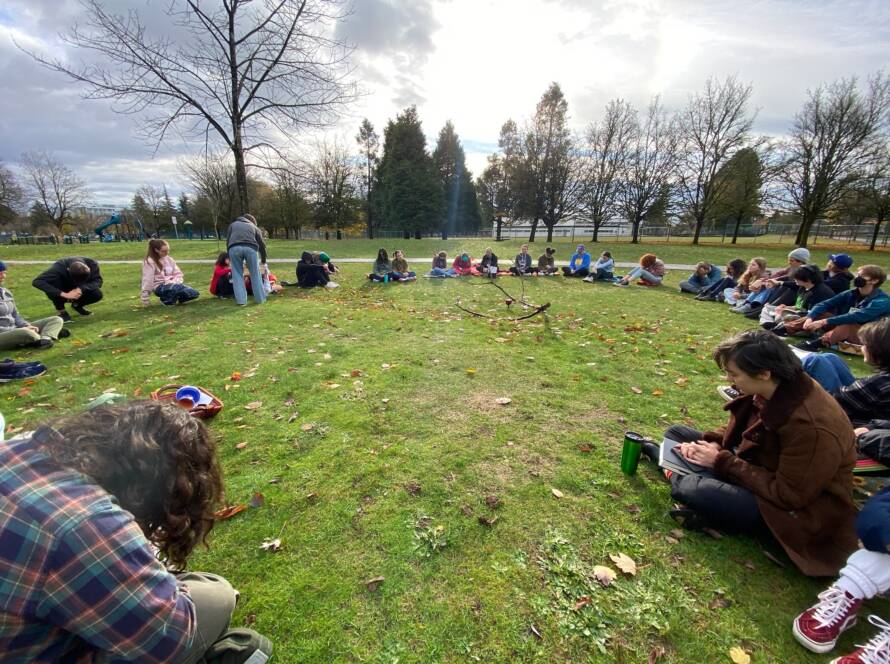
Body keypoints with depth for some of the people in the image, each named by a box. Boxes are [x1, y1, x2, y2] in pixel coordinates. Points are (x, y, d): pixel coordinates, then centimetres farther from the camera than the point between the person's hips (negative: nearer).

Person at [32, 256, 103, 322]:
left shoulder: (92, 264, -28)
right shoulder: (59, 267, -34)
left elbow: (98, 281, -26)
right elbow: (37, 282, -40)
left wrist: (81, 288, -45)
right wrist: (63, 294, -51)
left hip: (79, 290, 2)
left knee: (97, 294, -28)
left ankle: (77, 305, 6)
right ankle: (60, 311, -12)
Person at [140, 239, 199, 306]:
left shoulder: (169, 259, 12)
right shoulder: (150, 261, -6)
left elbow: (178, 274, 13)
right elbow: (147, 280, -9)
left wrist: (174, 282, -10)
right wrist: (145, 297, -10)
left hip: (172, 284, 6)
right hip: (160, 287, -6)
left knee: (194, 293, -19)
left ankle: (173, 296, 3)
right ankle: (167, 300, -9)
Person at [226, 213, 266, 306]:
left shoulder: (233, 224, 35)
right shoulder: (254, 227, 34)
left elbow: (228, 241, 28)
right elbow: (261, 244, 31)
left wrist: (230, 258, 32)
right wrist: (263, 260, 40)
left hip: (234, 248, 1)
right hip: (250, 247, 0)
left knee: (237, 275, 8)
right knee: (255, 274, 9)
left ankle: (241, 300, 6)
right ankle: (260, 298, 15)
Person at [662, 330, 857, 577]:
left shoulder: (811, 425, -33)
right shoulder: (767, 391, -10)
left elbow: (787, 495, -25)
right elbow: (737, 429, 8)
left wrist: (723, 462, -22)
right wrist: (711, 444, -11)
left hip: (799, 509, -8)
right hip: (760, 466, 8)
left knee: (693, 491, -33)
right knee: (676, 433, 4)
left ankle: (678, 478, -3)